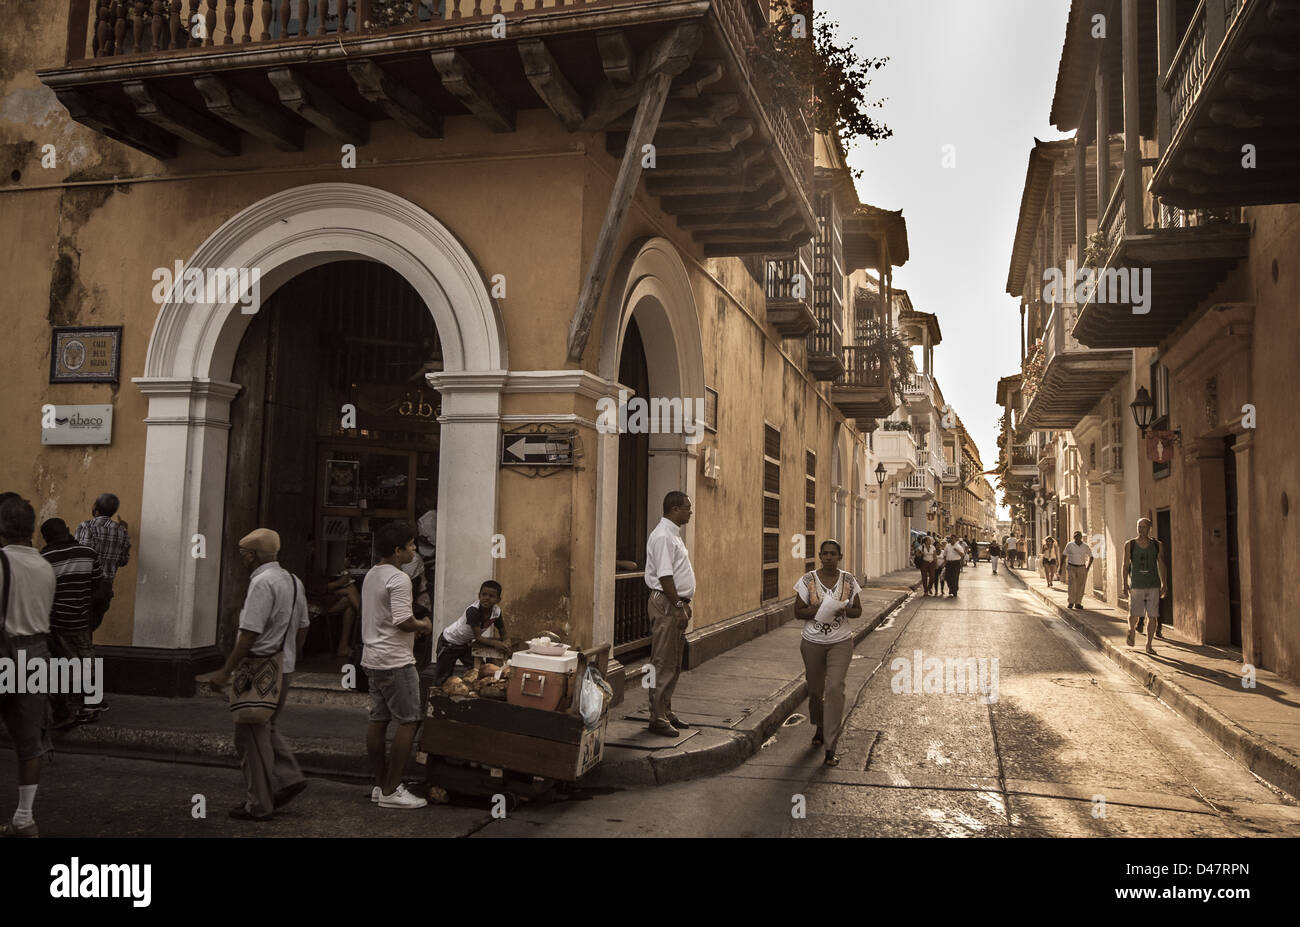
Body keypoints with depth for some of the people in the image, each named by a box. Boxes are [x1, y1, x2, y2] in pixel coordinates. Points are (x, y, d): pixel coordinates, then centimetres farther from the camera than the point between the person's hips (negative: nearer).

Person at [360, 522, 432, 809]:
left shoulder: (371, 575, 13)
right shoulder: (398, 579, -18)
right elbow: (403, 621, -24)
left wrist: (415, 625, 15)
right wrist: (423, 625, -5)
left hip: (373, 658, 10)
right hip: (395, 661, -10)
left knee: (378, 721, 12)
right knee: (408, 722, -5)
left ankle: (380, 785, 20)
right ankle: (391, 791, -3)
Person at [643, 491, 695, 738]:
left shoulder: (673, 534, 16)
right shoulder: (662, 536, -16)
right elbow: (664, 576, -21)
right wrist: (678, 607, -21)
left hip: (676, 605, 11)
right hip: (666, 605, -11)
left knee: (673, 664, 16)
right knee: (663, 665, -5)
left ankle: (666, 713, 25)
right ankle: (658, 719, 1)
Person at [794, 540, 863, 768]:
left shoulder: (848, 580, 0)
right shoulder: (808, 580, -3)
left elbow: (858, 611, 7)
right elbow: (798, 612, -3)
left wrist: (844, 610, -15)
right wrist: (818, 609, -20)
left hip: (841, 642, -1)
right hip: (813, 643, 1)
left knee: (834, 688, -13)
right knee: (815, 689, 13)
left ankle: (831, 747, -9)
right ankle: (819, 728, 42)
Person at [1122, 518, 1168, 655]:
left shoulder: (1156, 544, 6)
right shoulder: (1130, 544, 2)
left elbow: (1161, 565, 12)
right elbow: (1126, 565, 3)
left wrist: (1164, 584, 9)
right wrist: (1125, 584, -5)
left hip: (1153, 586, 1)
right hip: (1136, 586, -1)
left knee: (1153, 616, -2)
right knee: (1134, 615, -1)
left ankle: (1149, 645, 9)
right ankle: (1131, 631, 32)